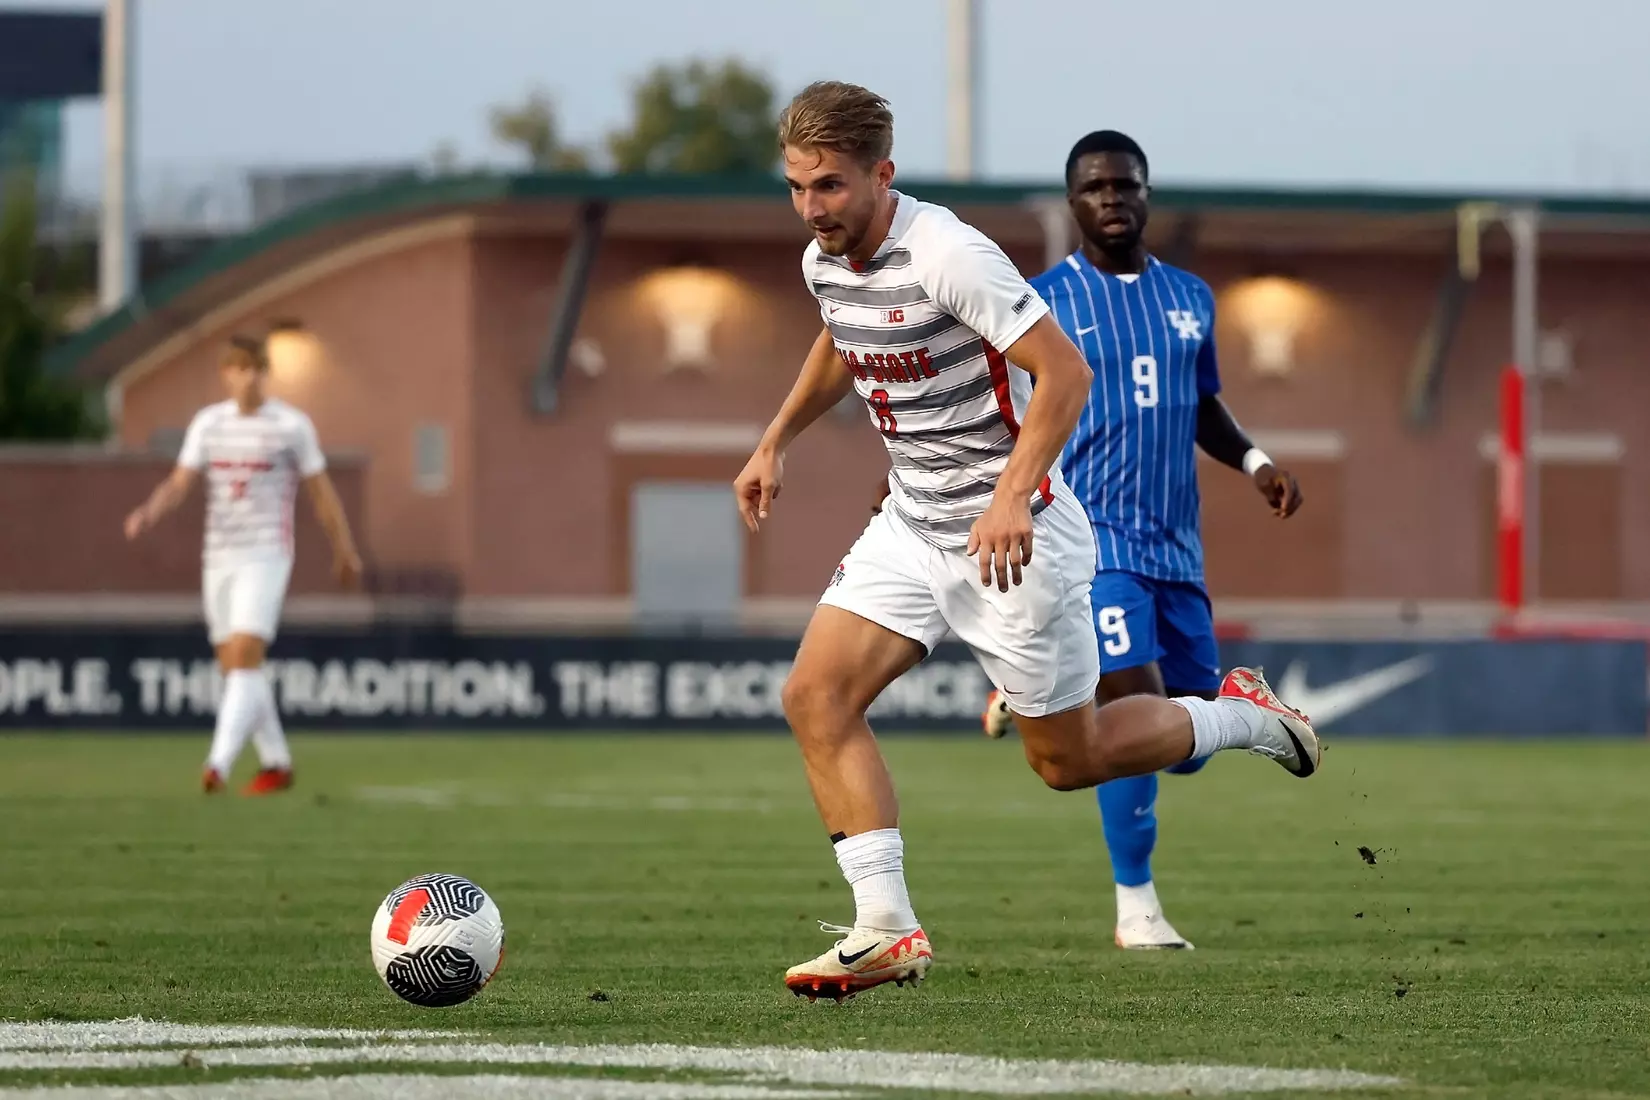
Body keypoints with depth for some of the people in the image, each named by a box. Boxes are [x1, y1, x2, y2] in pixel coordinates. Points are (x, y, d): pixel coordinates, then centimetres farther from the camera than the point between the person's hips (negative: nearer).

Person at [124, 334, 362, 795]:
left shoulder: (292, 425, -3)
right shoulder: (207, 423, 7)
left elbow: (321, 492, 6)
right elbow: (179, 483, 1)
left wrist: (344, 550, 13)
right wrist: (149, 511, -20)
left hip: (266, 555, -5)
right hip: (219, 557, 5)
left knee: (244, 658, -18)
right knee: (233, 666, 8)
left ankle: (219, 764, -26)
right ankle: (276, 763, 21)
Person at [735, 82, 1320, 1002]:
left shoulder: (947, 255, -24)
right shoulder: (824, 263, 2)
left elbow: (1066, 372, -26)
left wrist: (1012, 496, -35)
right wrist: (776, 443, 25)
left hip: (1012, 536, -7)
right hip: (911, 525, 8)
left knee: (1068, 759, 4)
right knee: (816, 696, -12)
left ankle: (1240, 716, 30)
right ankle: (887, 930, -13)